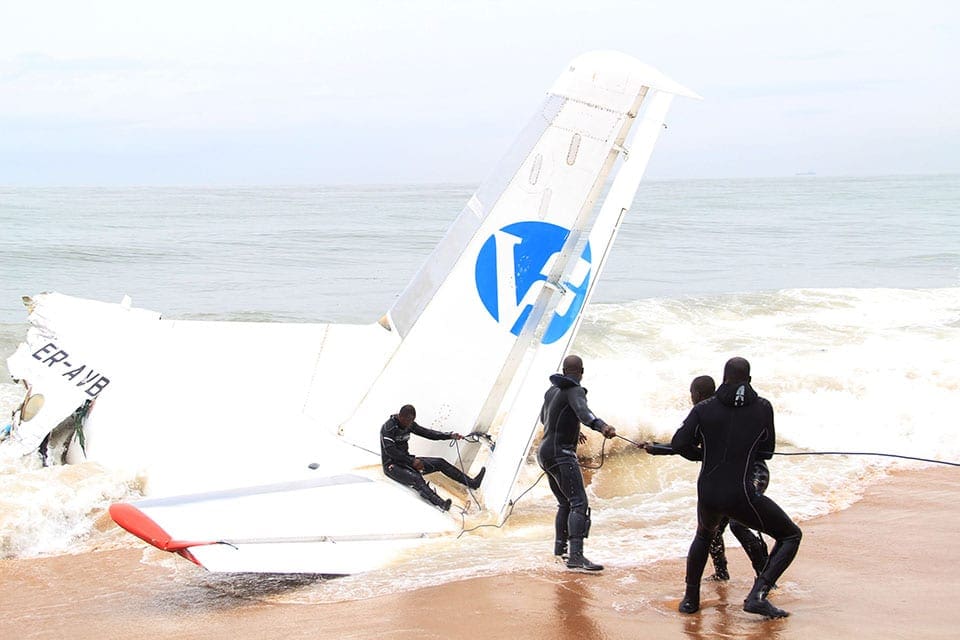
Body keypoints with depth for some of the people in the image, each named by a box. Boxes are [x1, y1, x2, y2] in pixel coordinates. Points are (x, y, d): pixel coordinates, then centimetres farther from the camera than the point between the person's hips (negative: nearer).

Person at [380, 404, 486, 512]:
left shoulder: (409, 424, 5)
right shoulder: (388, 427, -18)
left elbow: (426, 433, 7)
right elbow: (390, 450, -25)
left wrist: (449, 436, -3)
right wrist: (412, 461, -25)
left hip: (406, 460, 9)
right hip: (392, 464, -9)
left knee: (440, 463, 2)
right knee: (416, 478, -35)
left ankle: (472, 482, 4)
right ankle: (440, 503, -59)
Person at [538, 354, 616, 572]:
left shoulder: (552, 391, 17)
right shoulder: (574, 391, -10)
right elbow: (583, 412, -31)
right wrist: (602, 426, -49)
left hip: (546, 452, 9)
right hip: (561, 454, -9)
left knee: (565, 503, 22)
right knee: (579, 503, -18)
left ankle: (560, 547, 29)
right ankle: (576, 555, -31)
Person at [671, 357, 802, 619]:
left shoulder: (704, 409, -1)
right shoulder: (762, 407, -1)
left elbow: (679, 444, -4)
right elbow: (767, 452, 8)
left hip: (708, 494, 3)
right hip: (741, 494, -3)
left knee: (704, 535, 35)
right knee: (791, 536, 12)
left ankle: (690, 598, 30)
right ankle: (757, 594, -6)